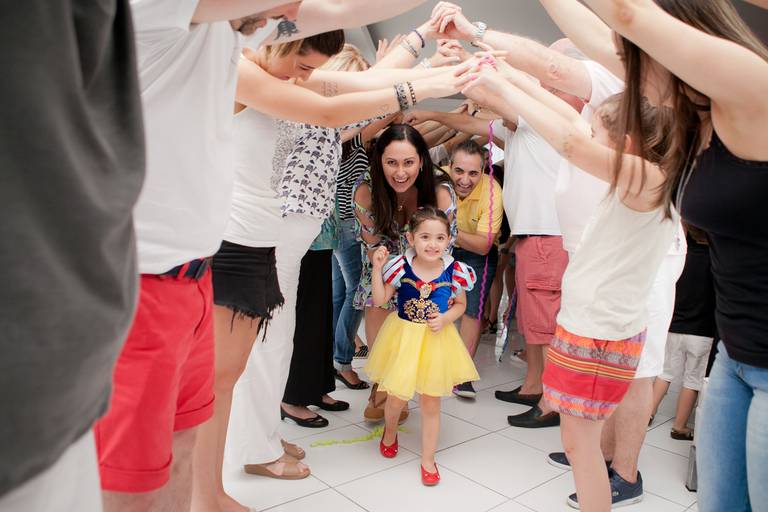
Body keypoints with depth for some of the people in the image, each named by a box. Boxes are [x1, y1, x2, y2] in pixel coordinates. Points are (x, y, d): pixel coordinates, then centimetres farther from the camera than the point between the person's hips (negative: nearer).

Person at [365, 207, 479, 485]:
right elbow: (379, 300, -9)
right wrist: (377, 268, -19)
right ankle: (390, 432, 47)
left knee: (431, 402, 10)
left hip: (436, 340, 0)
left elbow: (460, 304, 4)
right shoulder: (401, 267, -14)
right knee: (397, 396, 12)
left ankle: (428, 460, 26)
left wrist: (446, 318, -15)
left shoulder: (454, 271, -11)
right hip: (404, 337, 0)